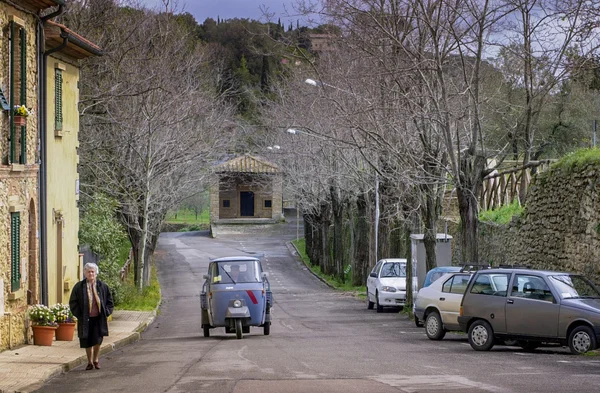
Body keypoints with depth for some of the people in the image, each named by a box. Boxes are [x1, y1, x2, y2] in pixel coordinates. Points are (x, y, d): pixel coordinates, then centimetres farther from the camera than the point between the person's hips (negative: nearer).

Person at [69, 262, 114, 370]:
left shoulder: (103, 286, 4)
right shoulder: (79, 287, 0)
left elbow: (109, 301, 12)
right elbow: (73, 302, 4)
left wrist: (106, 313, 1)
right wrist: (79, 315, -4)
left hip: (98, 319, 0)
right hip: (85, 319, 0)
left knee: (97, 341, -7)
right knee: (87, 342, 6)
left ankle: (95, 360, 11)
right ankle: (90, 362, 20)